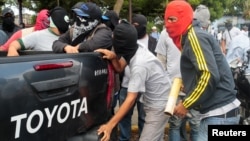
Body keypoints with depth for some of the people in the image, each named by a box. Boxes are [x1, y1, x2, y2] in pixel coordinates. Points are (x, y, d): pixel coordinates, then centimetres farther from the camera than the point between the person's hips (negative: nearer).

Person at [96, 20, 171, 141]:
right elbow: (120, 68, 7)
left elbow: (130, 99, -30)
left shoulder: (139, 65, -32)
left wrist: (110, 125, -28)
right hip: (155, 101, 9)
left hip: (158, 105, -8)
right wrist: (113, 57, -16)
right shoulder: (135, 50, -10)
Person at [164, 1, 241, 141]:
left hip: (220, 113, -10)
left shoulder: (195, 36, -12)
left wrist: (186, 104, -15)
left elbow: (210, 76, -22)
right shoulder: (190, 38, 16)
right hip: (216, 112, 10)